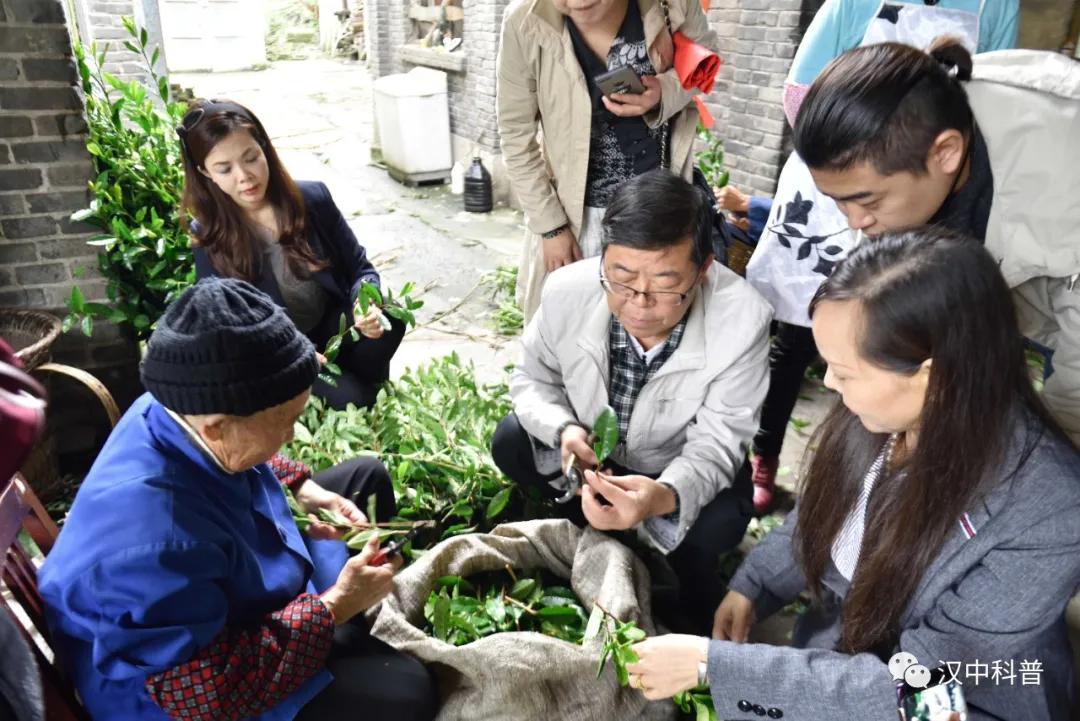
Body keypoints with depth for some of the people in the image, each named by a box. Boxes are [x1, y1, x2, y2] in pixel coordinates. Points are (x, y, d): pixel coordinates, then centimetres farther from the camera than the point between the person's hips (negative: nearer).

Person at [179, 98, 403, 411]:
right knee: (351, 400, -27)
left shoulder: (313, 198, -8)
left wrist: (367, 306, -26)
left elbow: (360, 268, 0)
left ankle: (359, 381, -1)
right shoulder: (208, 238, -12)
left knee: (389, 318, -29)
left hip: (334, 330, 2)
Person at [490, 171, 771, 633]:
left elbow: (715, 445, -28)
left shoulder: (743, 321, -34)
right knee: (510, 442, -17)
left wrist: (665, 496, -51)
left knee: (714, 528, -29)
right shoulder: (567, 291, -28)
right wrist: (564, 429, -34)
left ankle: (699, 620, 8)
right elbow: (532, 381, -9)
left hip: (683, 467, -2)